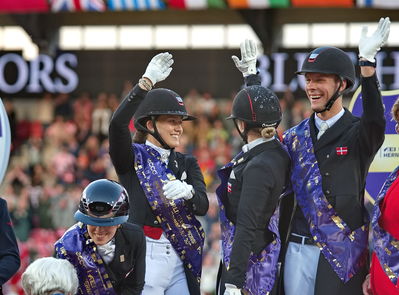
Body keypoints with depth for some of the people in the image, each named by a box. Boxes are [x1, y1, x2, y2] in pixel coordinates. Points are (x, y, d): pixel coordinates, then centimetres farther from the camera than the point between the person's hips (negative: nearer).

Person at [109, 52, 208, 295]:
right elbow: (117, 124, -19)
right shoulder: (133, 156, 2)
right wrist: (147, 82, -24)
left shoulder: (187, 163, 14)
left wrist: (187, 191, -25)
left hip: (181, 260, 4)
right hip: (144, 256, -4)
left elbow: (203, 206, -1)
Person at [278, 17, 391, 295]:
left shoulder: (358, 133, -3)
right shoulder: (297, 135, 13)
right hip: (297, 248, 5)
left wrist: (368, 63, -36)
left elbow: (376, 120, -23)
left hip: (341, 251, -5)